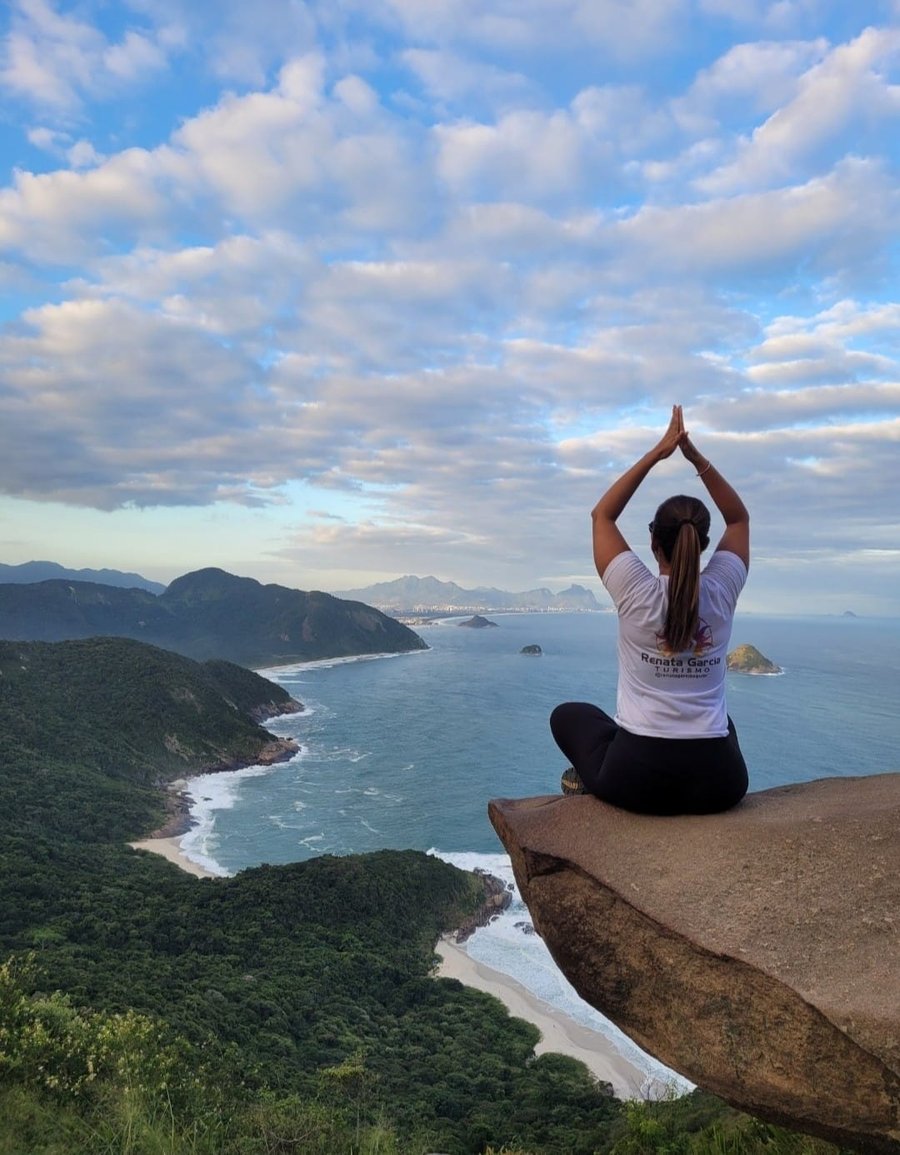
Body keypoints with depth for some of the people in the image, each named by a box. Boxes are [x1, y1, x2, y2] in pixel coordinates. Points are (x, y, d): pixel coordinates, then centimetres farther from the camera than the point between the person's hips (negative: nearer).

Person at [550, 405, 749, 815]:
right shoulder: (721, 592, -3)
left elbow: (602, 514, 6)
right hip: (718, 784, 2)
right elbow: (739, 517, 15)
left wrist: (655, 454, 4)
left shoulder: (636, 593, -9)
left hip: (636, 779, -2)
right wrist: (695, 456, 6)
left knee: (569, 714, 28)